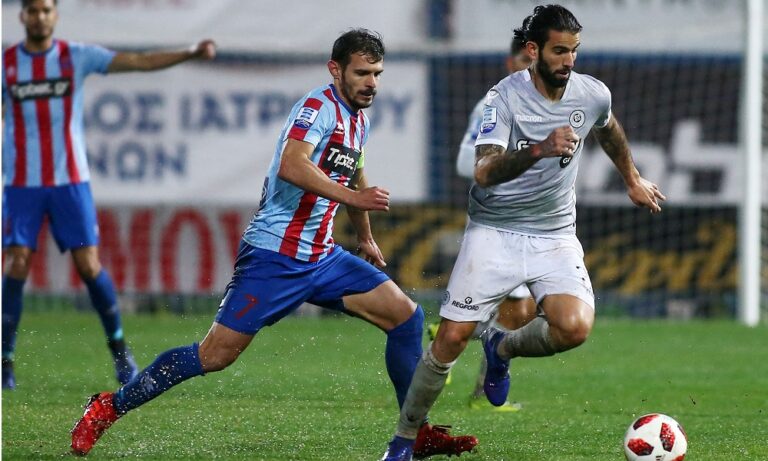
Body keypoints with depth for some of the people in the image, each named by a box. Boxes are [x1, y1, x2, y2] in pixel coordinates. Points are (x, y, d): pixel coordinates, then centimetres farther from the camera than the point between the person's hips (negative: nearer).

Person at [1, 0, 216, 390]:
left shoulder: (77, 56, 2)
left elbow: (139, 62, -3)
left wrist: (190, 53, -15)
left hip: (70, 180, 0)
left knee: (89, 265, -3)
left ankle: (118, 347, 15)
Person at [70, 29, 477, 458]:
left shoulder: (359, 120, 14)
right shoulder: (319, 107, -13)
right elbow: (291, 166, -32)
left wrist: (365, 237, 45)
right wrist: (353, 196, -33)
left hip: (323, 258, 9)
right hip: (275, 257, -9)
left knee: (407, 316, -1)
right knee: (217, 354, -10)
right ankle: (110, 406, 3)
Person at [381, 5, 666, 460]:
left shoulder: (593, 94, -2)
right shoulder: (506, 96, -16)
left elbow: (609, 129, 25)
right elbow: (484, 171, -30)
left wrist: (633, 179, 36)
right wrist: (539, 150, -45)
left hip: (555, 235, 3)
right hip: (494, 231, -3)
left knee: (575, 326, -23)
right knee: (452, 338, -7)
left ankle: (503, 349, 10)